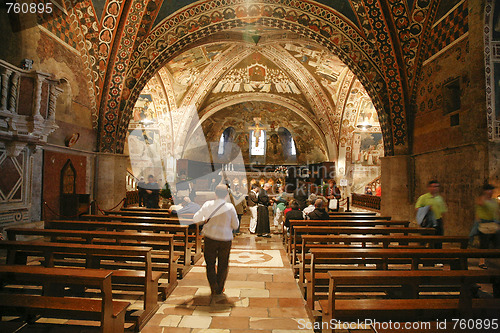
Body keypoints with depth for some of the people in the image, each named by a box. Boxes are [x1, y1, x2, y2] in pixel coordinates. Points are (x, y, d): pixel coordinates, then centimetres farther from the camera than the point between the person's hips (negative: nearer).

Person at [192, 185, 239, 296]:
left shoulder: (208, 205, -8)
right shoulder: (230, 207, -11)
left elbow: (195, 219, -2)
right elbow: (235, 226, -2)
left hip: (210, 238, 0)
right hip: (225, 239, 0)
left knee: (210, 264, 16)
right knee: (223, 265, 16)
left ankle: (214, 288, 12)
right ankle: (219, 289, 26)